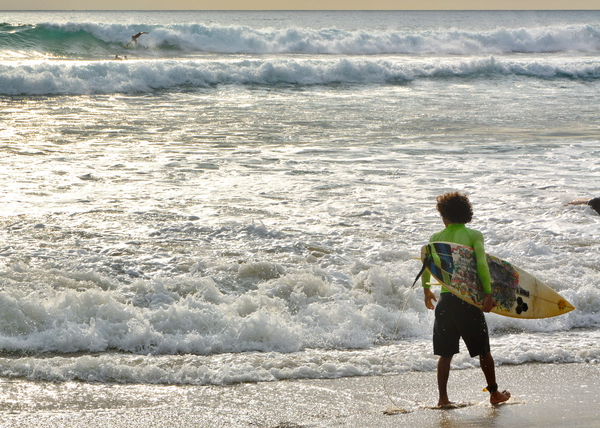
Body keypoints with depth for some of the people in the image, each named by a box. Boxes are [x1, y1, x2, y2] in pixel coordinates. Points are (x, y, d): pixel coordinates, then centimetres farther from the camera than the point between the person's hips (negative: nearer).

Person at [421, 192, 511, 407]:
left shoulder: (436, 238, 5)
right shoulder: (474, 235, -3)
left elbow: (426, 266, 7)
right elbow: (482, 264, -15)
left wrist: (426, 290, 23)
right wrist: (488, 294, -13)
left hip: (445, 299, 2)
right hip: (469, 298, -2)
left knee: (446, 353, 10)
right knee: (483, 350, 12)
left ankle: (443, 397, 6)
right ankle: (494, 393, 21)